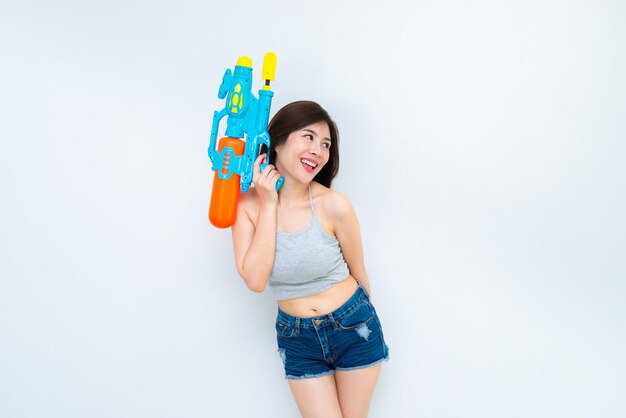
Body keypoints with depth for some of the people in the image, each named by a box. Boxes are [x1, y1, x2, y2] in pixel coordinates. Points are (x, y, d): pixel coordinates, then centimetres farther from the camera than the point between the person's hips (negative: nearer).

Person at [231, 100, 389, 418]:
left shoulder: (334, 206, -19)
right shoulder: (247, 204, -12)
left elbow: (357, 271, -3)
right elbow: (255, 280, -21)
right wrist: (269, 205, -23)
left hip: (354, 327, -1)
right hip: (297, 338, 1)